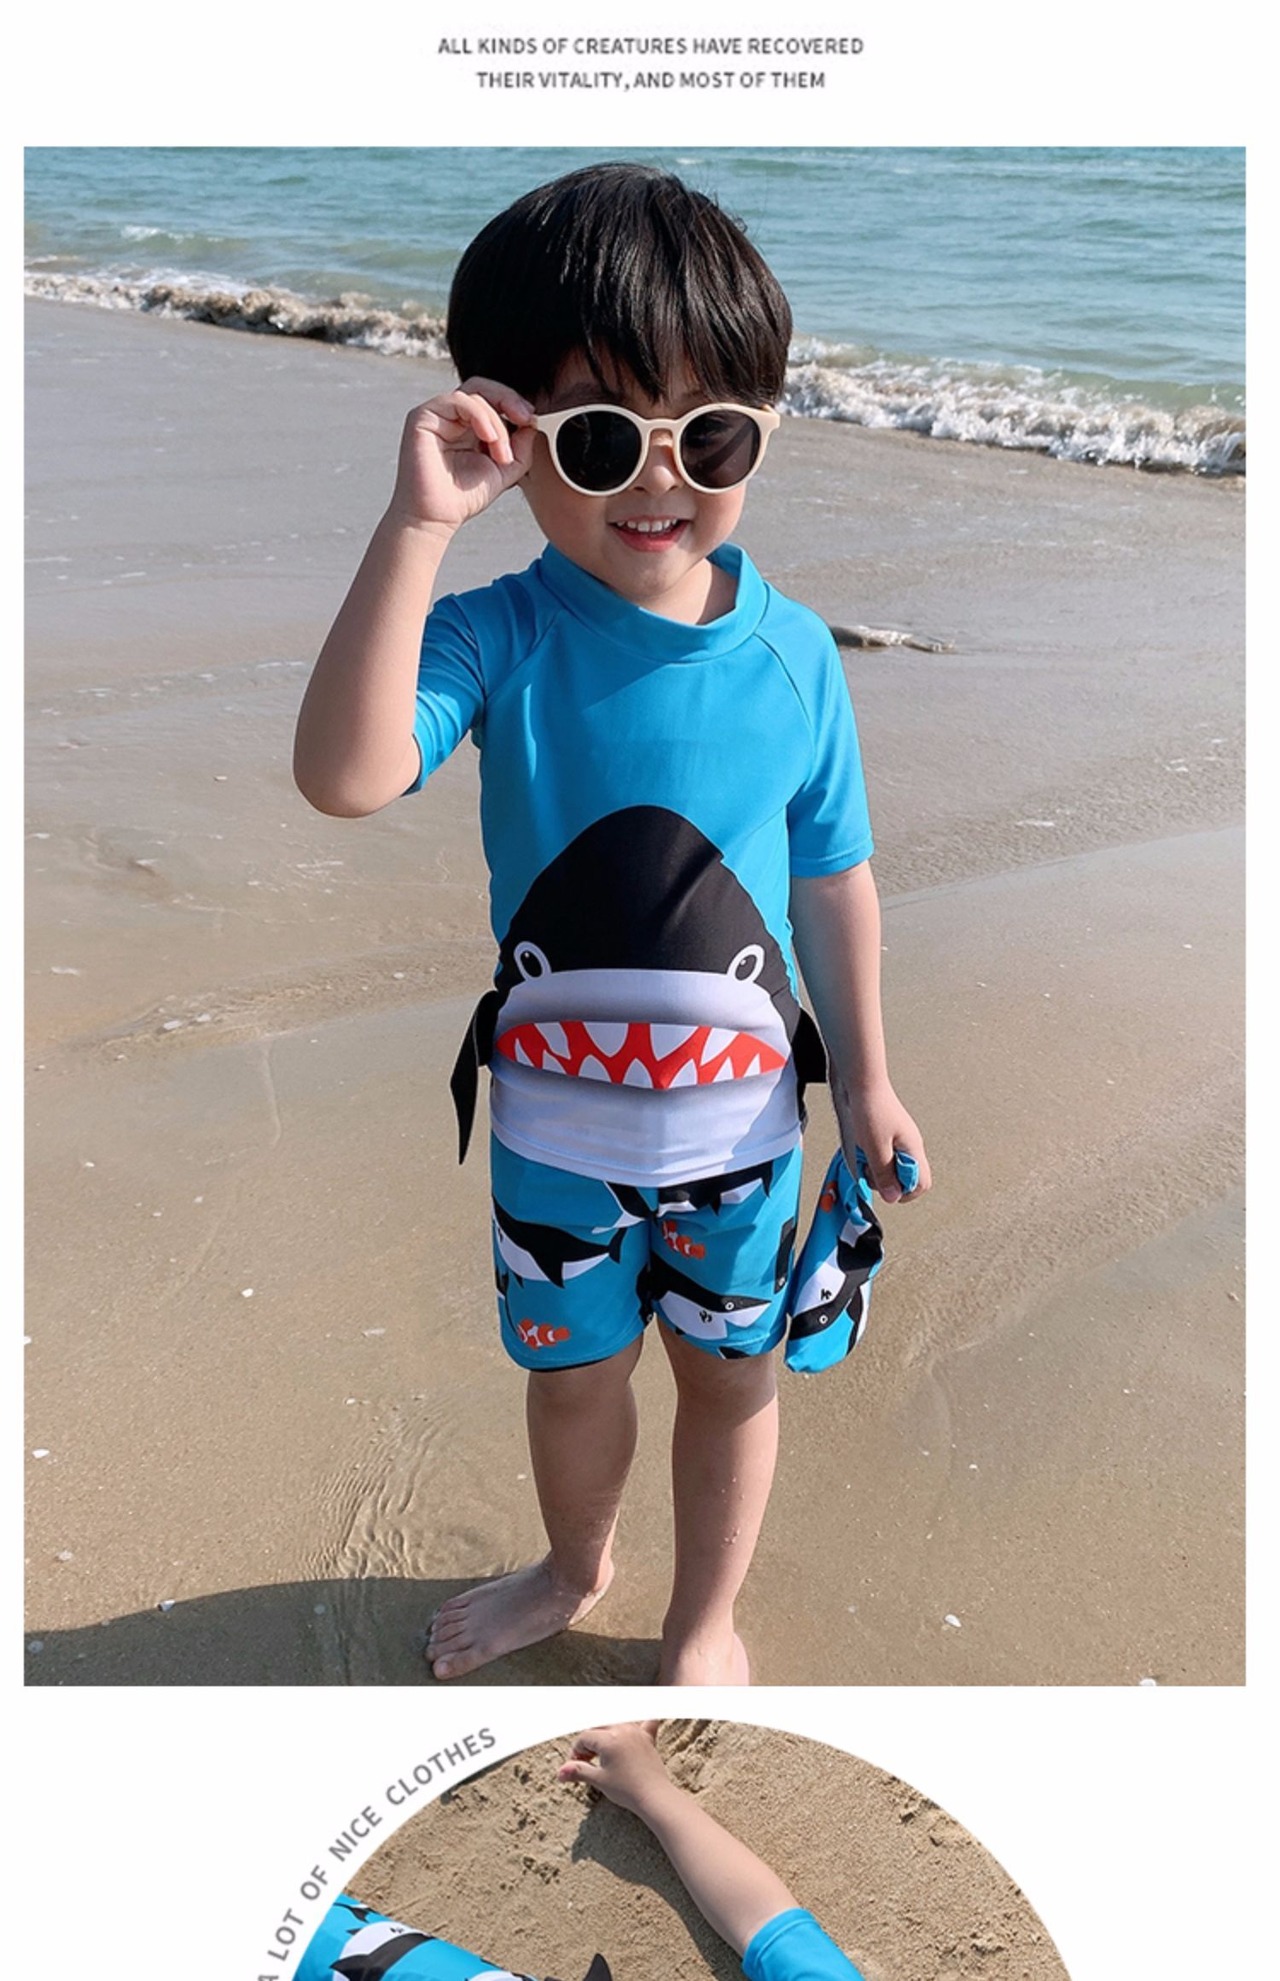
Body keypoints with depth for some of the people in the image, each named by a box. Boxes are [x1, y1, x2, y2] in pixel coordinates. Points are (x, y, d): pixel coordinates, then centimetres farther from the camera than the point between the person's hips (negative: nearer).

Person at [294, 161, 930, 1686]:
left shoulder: (793, 655, -10)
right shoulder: (501, 637, -16)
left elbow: (833, 879, -1)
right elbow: (346, 776, -35)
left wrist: (865, 1078, 4)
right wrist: (417, 526, -38)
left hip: (737, 1108, 1)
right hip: (554, 1112, 0)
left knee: (730, 1370, 19)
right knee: (571, 1367, 22)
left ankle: (705, 1621, 48)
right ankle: (577, 1565, 55)